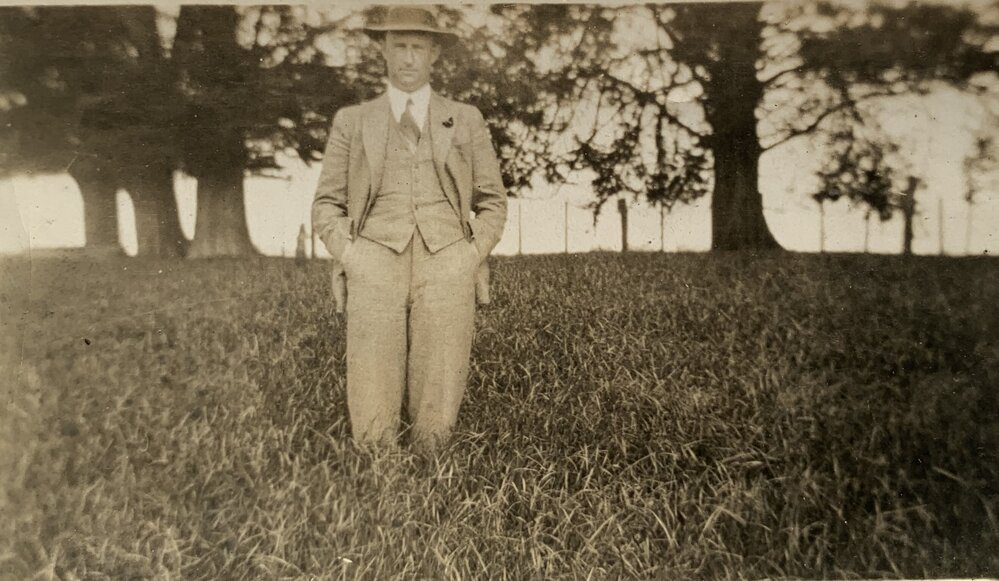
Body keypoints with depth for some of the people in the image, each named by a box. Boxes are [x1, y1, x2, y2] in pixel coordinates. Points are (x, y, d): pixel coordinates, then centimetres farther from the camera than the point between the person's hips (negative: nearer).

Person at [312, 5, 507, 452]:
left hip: (446, 268, 0)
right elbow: (327, 206, 14)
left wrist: (473, 255, 1)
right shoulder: (352, 121, 16)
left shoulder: (466, 120, 17)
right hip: (375, 267, 0)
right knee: (373, 431, -6)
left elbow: (492, 202, 17)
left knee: (435, 427, -5)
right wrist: (349, 258, -3)